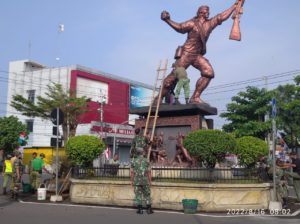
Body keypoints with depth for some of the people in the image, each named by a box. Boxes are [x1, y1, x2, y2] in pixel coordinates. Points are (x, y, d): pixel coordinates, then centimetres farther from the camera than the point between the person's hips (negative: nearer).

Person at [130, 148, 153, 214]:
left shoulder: (133, 161, 0)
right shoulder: (146, 161, -1)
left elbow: (131, 172, -3)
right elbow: (149, 172, -3)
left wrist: (132, 181, 4)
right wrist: (150, 181, 2)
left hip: (136, 181, 0)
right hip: (145, 181, 0)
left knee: (138, 195, 4)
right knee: (147, 195, 9)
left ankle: (140, 209, 2)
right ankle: (148, 209, 7)